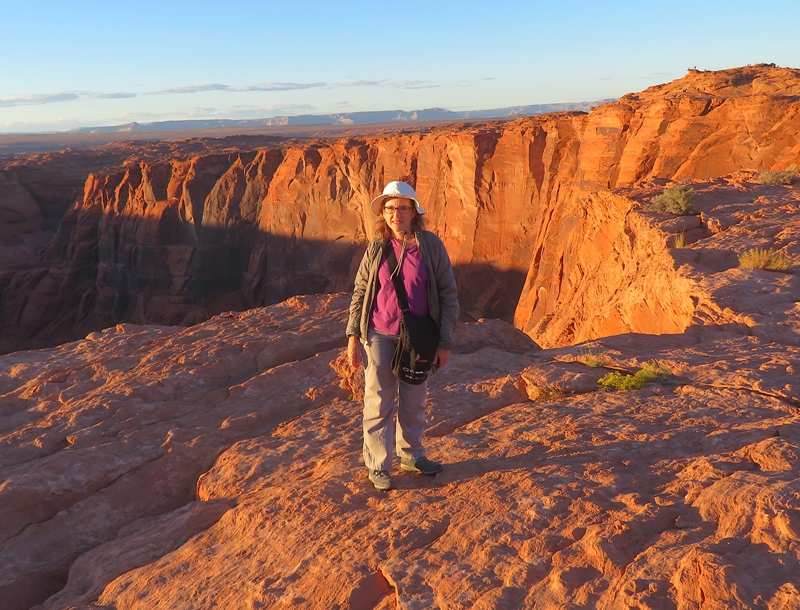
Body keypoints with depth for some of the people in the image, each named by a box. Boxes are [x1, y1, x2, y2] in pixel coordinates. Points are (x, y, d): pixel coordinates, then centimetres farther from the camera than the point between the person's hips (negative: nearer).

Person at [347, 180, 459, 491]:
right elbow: (360, 292, 4)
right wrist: (353, 336, -1)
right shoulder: (376, 247, -1)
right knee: (378, 402, 5)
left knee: (413, 401, 15)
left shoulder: (431, 245, -5)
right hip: (380, 336, 0)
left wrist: (445, 342, -4)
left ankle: (411, 454, 35)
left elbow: (448, 294, -2)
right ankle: (377, 466, 18)